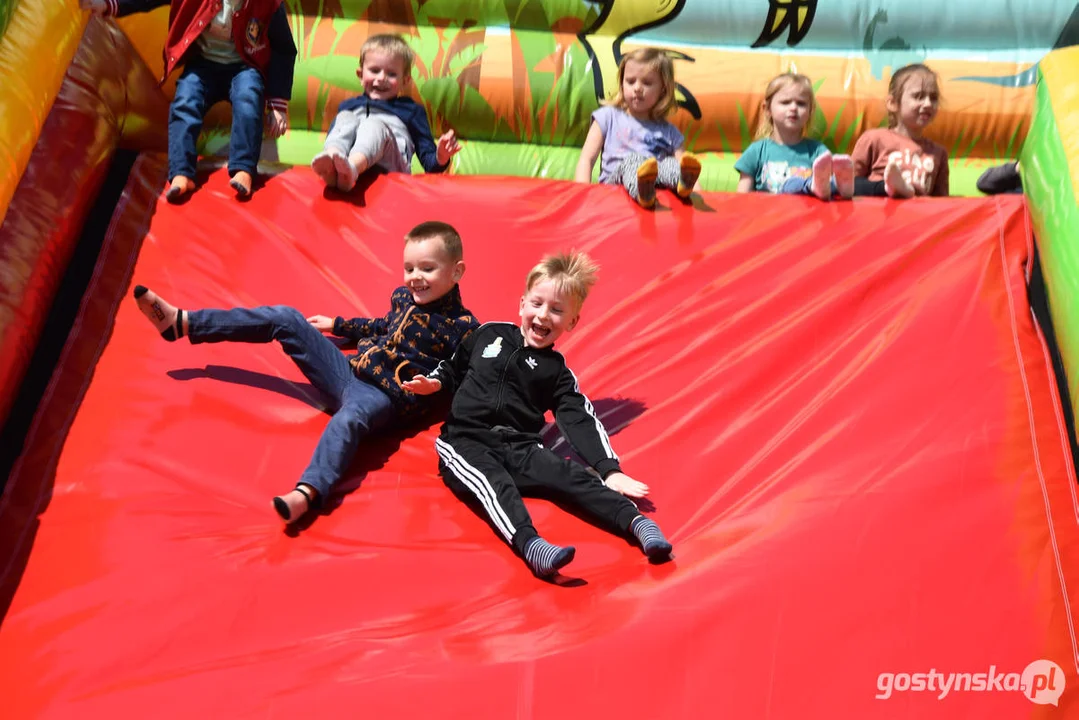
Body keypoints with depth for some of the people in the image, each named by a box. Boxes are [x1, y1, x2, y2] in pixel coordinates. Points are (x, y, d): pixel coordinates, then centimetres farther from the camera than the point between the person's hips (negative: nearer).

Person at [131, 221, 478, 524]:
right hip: (347, 371, 7)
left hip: (382, 397, -7)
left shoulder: (462, 327, -8)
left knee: (349, 418, -43)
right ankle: (180, 322, 5)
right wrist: (338, 325, 39)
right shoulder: (403, 297, 13)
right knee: (285, 319, 2)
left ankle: (307, 492, -60)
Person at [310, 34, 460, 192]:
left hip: (388, 167, -2)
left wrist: (440, 158, -4)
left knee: (374, 124, -27)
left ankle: (351, 167, -62)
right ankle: (331, 165, -53)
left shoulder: (411, 110, 28)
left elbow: (428, 162, 20)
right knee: (345, 118, -20)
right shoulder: (349, 105, 35)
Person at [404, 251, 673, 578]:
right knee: (493, 482, -34)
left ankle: (636, 522, -43)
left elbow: (579, 420, 4)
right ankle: (529, 544, -59)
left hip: (520, 447, 2)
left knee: (570, 475, -26)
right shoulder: (489, 334, 14)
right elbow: (454, 368, 27)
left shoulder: (557, 370, 13)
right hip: (465, 441, -1)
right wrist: (434, 383, 3)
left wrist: (609, 469, -9)